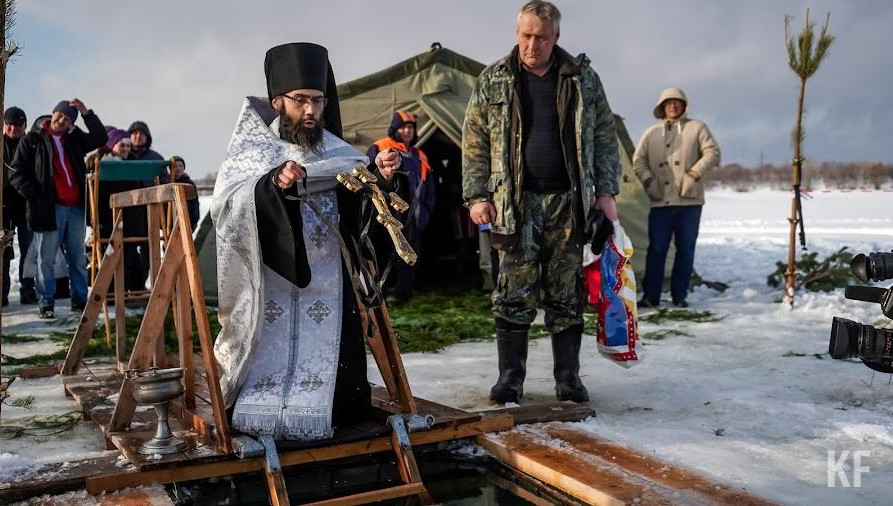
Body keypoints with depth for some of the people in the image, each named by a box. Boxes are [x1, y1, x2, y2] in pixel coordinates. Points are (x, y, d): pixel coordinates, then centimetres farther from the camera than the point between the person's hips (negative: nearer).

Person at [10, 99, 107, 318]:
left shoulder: (74, 140, 15)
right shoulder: (32, 140, 4)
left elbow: (100, 139, 7)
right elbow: (17, 174, 0)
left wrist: (86, 112, -1)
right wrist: (36, 197, -9)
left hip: (75, 207, 4)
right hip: (49, 207, -4)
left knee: (78, 257, 8)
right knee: (46, 258, -1)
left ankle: (80, 300, 15)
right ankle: (46, 304, 5)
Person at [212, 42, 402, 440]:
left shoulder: (334, 151, 7)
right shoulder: (251, 150, -2)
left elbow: (360, 205, -2)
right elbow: (225, 206, -17)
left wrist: (379, 175, -22)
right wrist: (272, 184, -33)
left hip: (325, 285, 3)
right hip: (271, 285, -2)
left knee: (326, 384, 2)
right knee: (269, 374, -3)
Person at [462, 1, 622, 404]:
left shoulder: (583, 79, 7)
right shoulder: (493, 82, 5)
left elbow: (605, 137, 9)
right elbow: (475, 144, 6)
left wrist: (606, 190, 2)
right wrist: (477, 196, -2)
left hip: (569, 201, 1)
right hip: (516, 203, -1)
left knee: (567, 294, 5)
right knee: (514, 295, 0)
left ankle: (568, 378, 16)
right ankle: (510, 377, 10)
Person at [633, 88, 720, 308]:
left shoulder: (697, 128, 9)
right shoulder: (651, 133, 14)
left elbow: (712, 152, 1)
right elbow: (638, 160, 12)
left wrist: (695, 174, -11)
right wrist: (648, 180, -4)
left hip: (690, 201, 0)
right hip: (660, 201, 1)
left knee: (686, 249, 3)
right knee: (656, 249, -1)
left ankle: (679, 296, 11)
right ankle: (650, 296, 5)